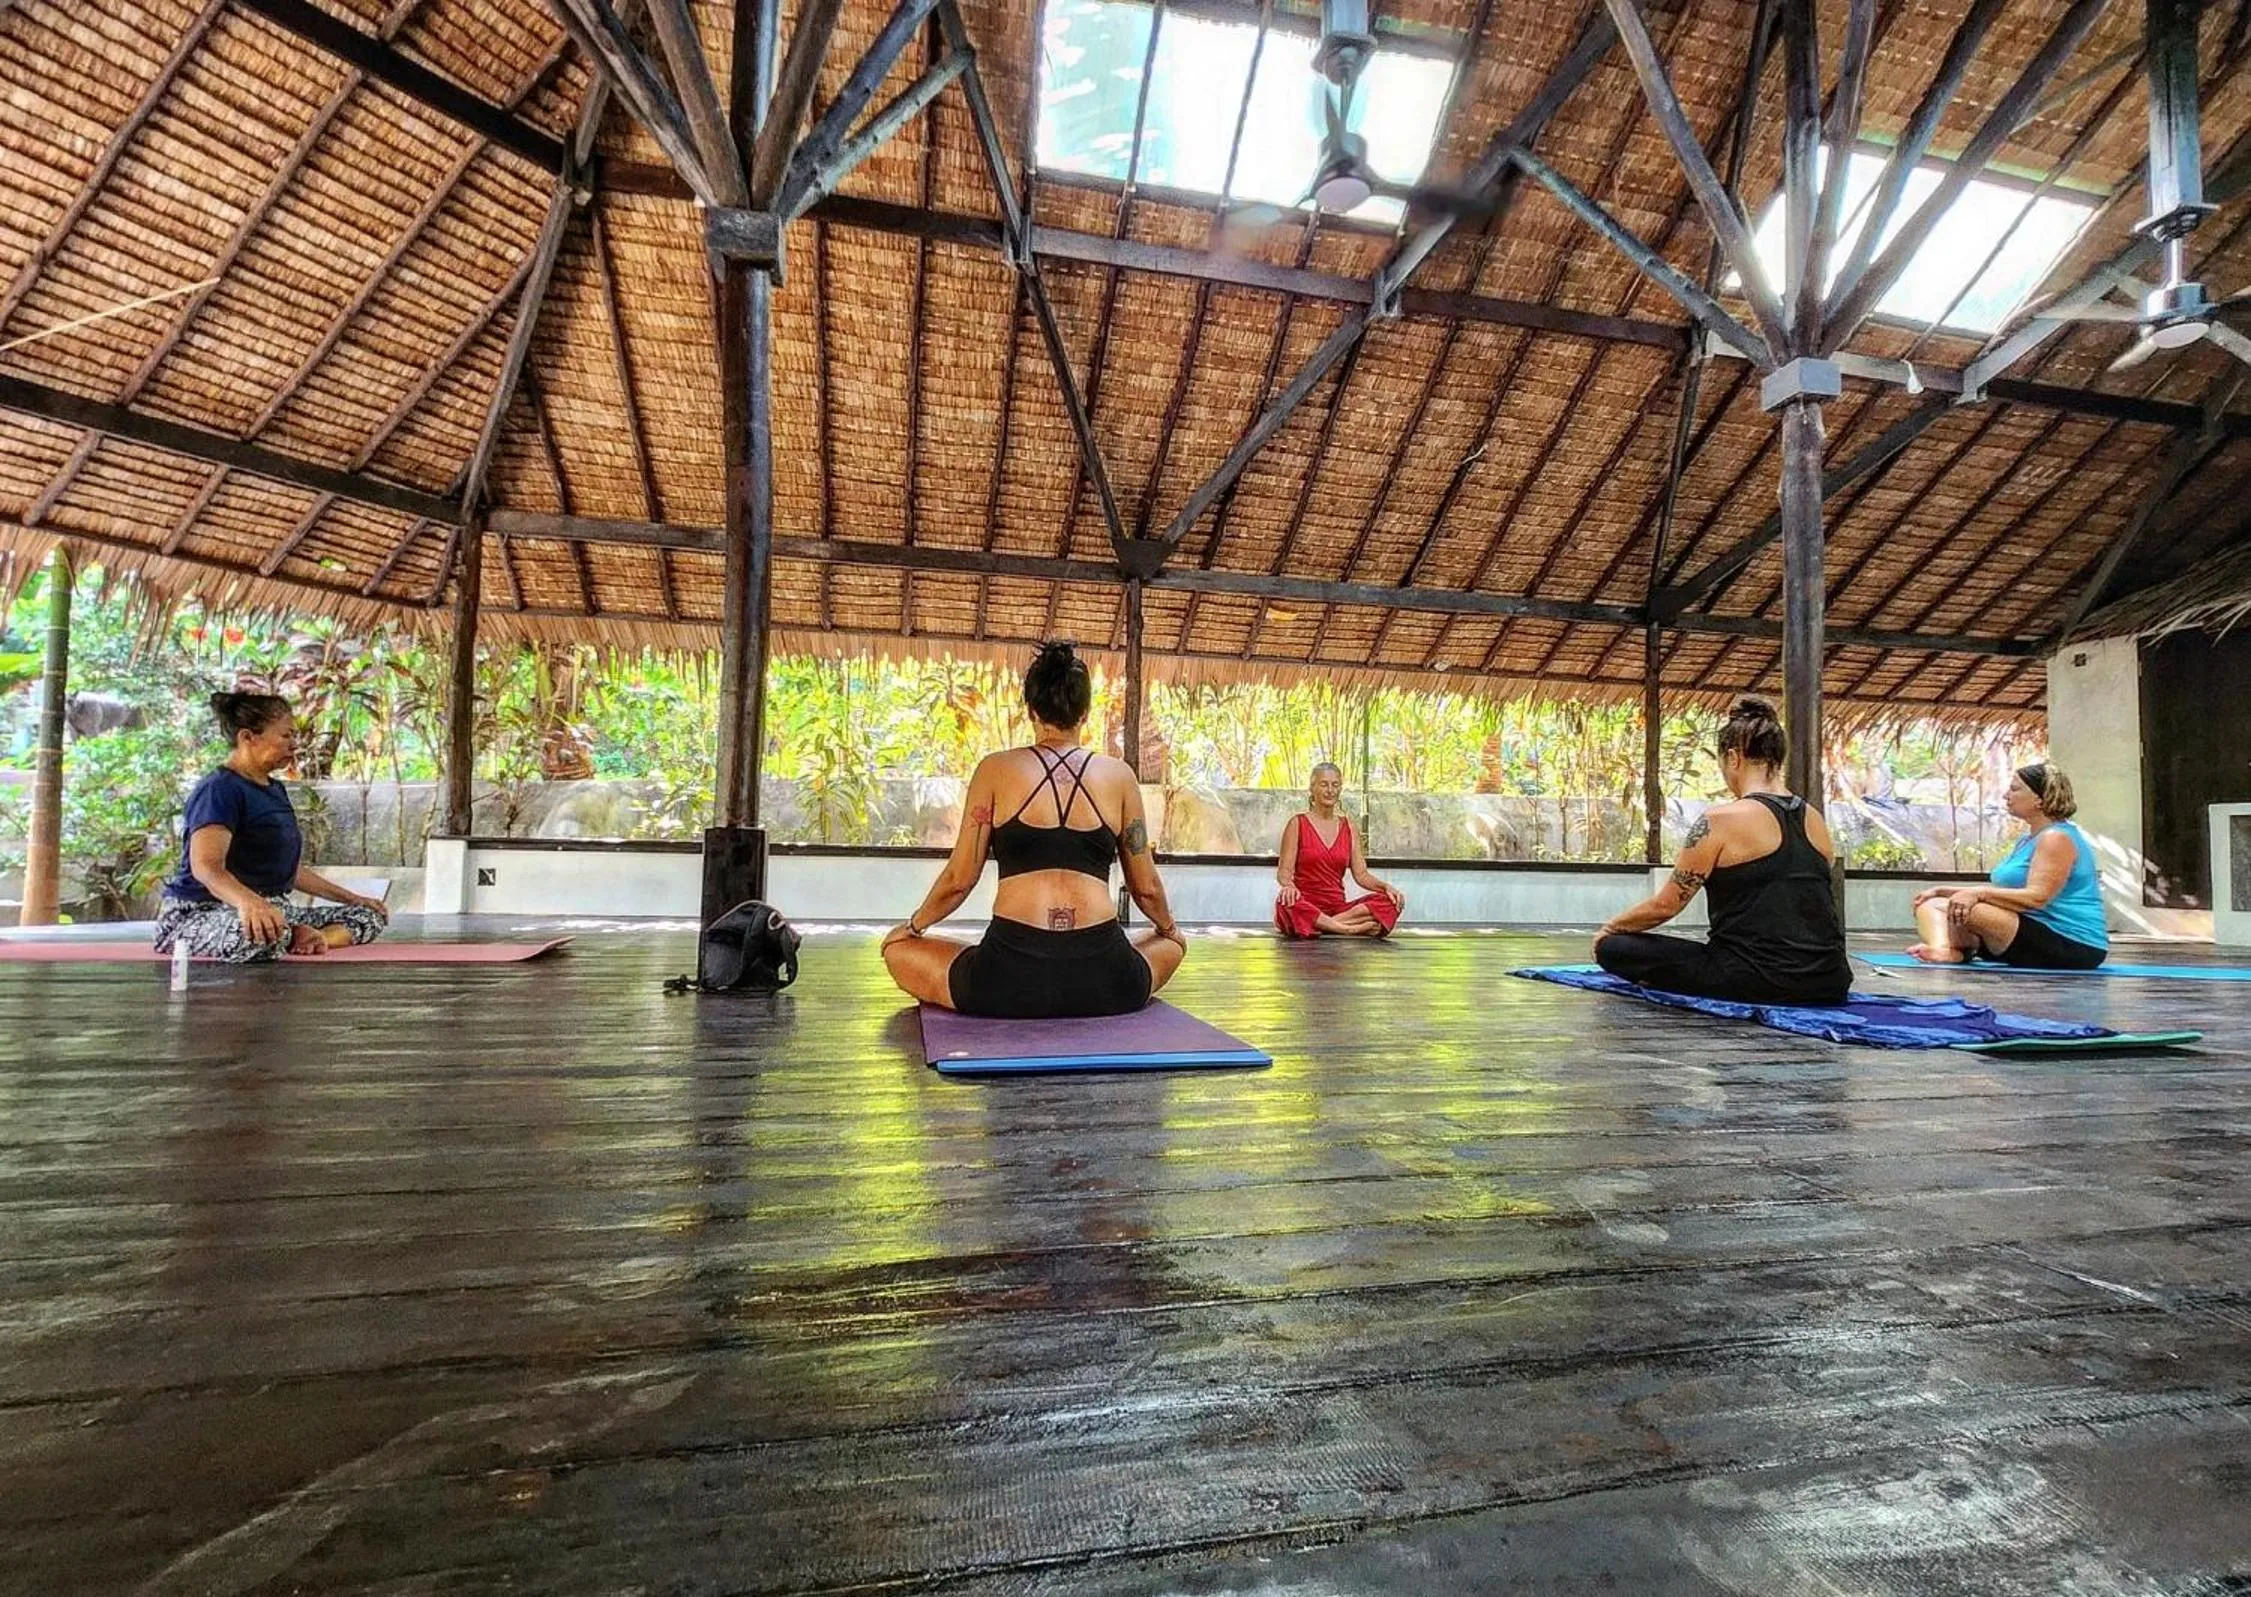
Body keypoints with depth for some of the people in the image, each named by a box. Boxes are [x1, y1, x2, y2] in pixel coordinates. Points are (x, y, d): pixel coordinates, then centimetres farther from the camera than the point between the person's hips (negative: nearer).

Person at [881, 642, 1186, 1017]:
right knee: (1172, 944, 35)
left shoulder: (995, 769, 5)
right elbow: (1146, 888, 14)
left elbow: (958, 879, 7)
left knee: (897, 949, 24)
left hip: (1011, 979, -1)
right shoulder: (1118, 774, 8)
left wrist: (913, 926, 26)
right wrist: (1169, 927, 36)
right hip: (1104, 983, 2)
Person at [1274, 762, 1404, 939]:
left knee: (1388, 901, -20)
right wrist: (1288, 885, -28)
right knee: (1286, 904, -39)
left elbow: (1361, 874, 8)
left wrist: (1386, 886, -12)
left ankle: (1322, 926, -26)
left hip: (1338, 906, 4)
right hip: (1306, 905, -4)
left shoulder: (1348, 827, 13)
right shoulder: (1298, 823, 3)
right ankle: (1353, 929, -27)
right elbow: (1284, 870, -4)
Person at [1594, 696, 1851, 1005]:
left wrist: (1610, 927, 10)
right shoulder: (1816, 821, 7)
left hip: (1756, 981, -8)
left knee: (1612, 948, 0)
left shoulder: (1722, 820, -12)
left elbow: (1665, 905, -8)